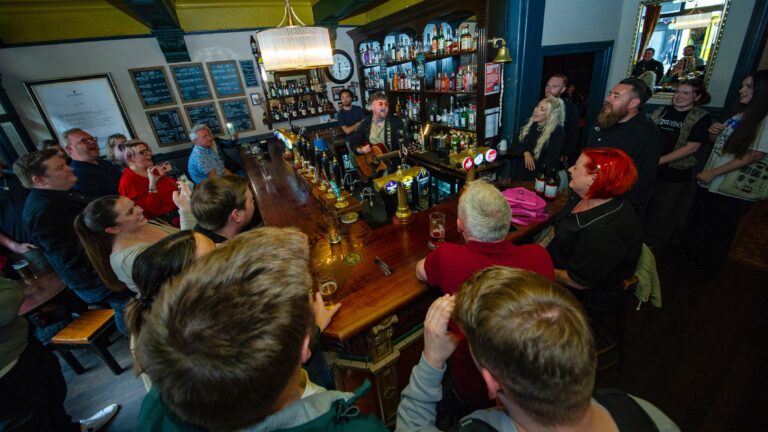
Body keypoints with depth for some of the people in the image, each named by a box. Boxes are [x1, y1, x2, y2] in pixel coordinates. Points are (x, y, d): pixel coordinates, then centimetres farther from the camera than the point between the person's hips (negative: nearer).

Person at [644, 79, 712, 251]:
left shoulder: (701, 118, -5)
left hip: (675, 174, -4)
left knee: (663, 212, 8)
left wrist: (660, 160, -18)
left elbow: (692, 147, -12)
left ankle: (652, 245, 23)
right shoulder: (661, 111, 7)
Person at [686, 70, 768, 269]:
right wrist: (713, 132, -1)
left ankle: (710, 263, 28)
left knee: (718, 230, 8)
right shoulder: (739, 114, 11)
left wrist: (713, 173, -18)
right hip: (710, 182, 8)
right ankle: (693, 254, 39)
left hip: (732, 190, -7)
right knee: (696, 221, 19)